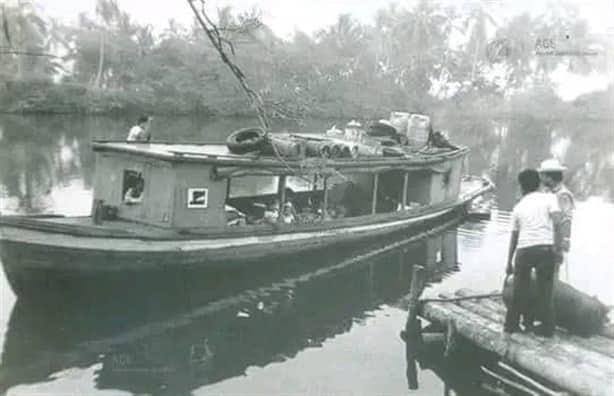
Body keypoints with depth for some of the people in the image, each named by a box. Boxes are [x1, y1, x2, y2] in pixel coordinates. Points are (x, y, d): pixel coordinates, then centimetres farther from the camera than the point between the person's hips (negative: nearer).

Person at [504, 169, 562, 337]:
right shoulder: (549, 198, 9)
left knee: (520, 289, 14)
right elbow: (556, 220, -8)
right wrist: (556, 243, -8)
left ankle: (512, 324, 21)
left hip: (524, 249, 2)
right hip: (545, 247, -2)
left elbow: (513, 236, 17)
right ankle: (547, 328, 13)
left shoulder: (518, 206, 17)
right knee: (545, 289, 8)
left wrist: (509, 262, 20)